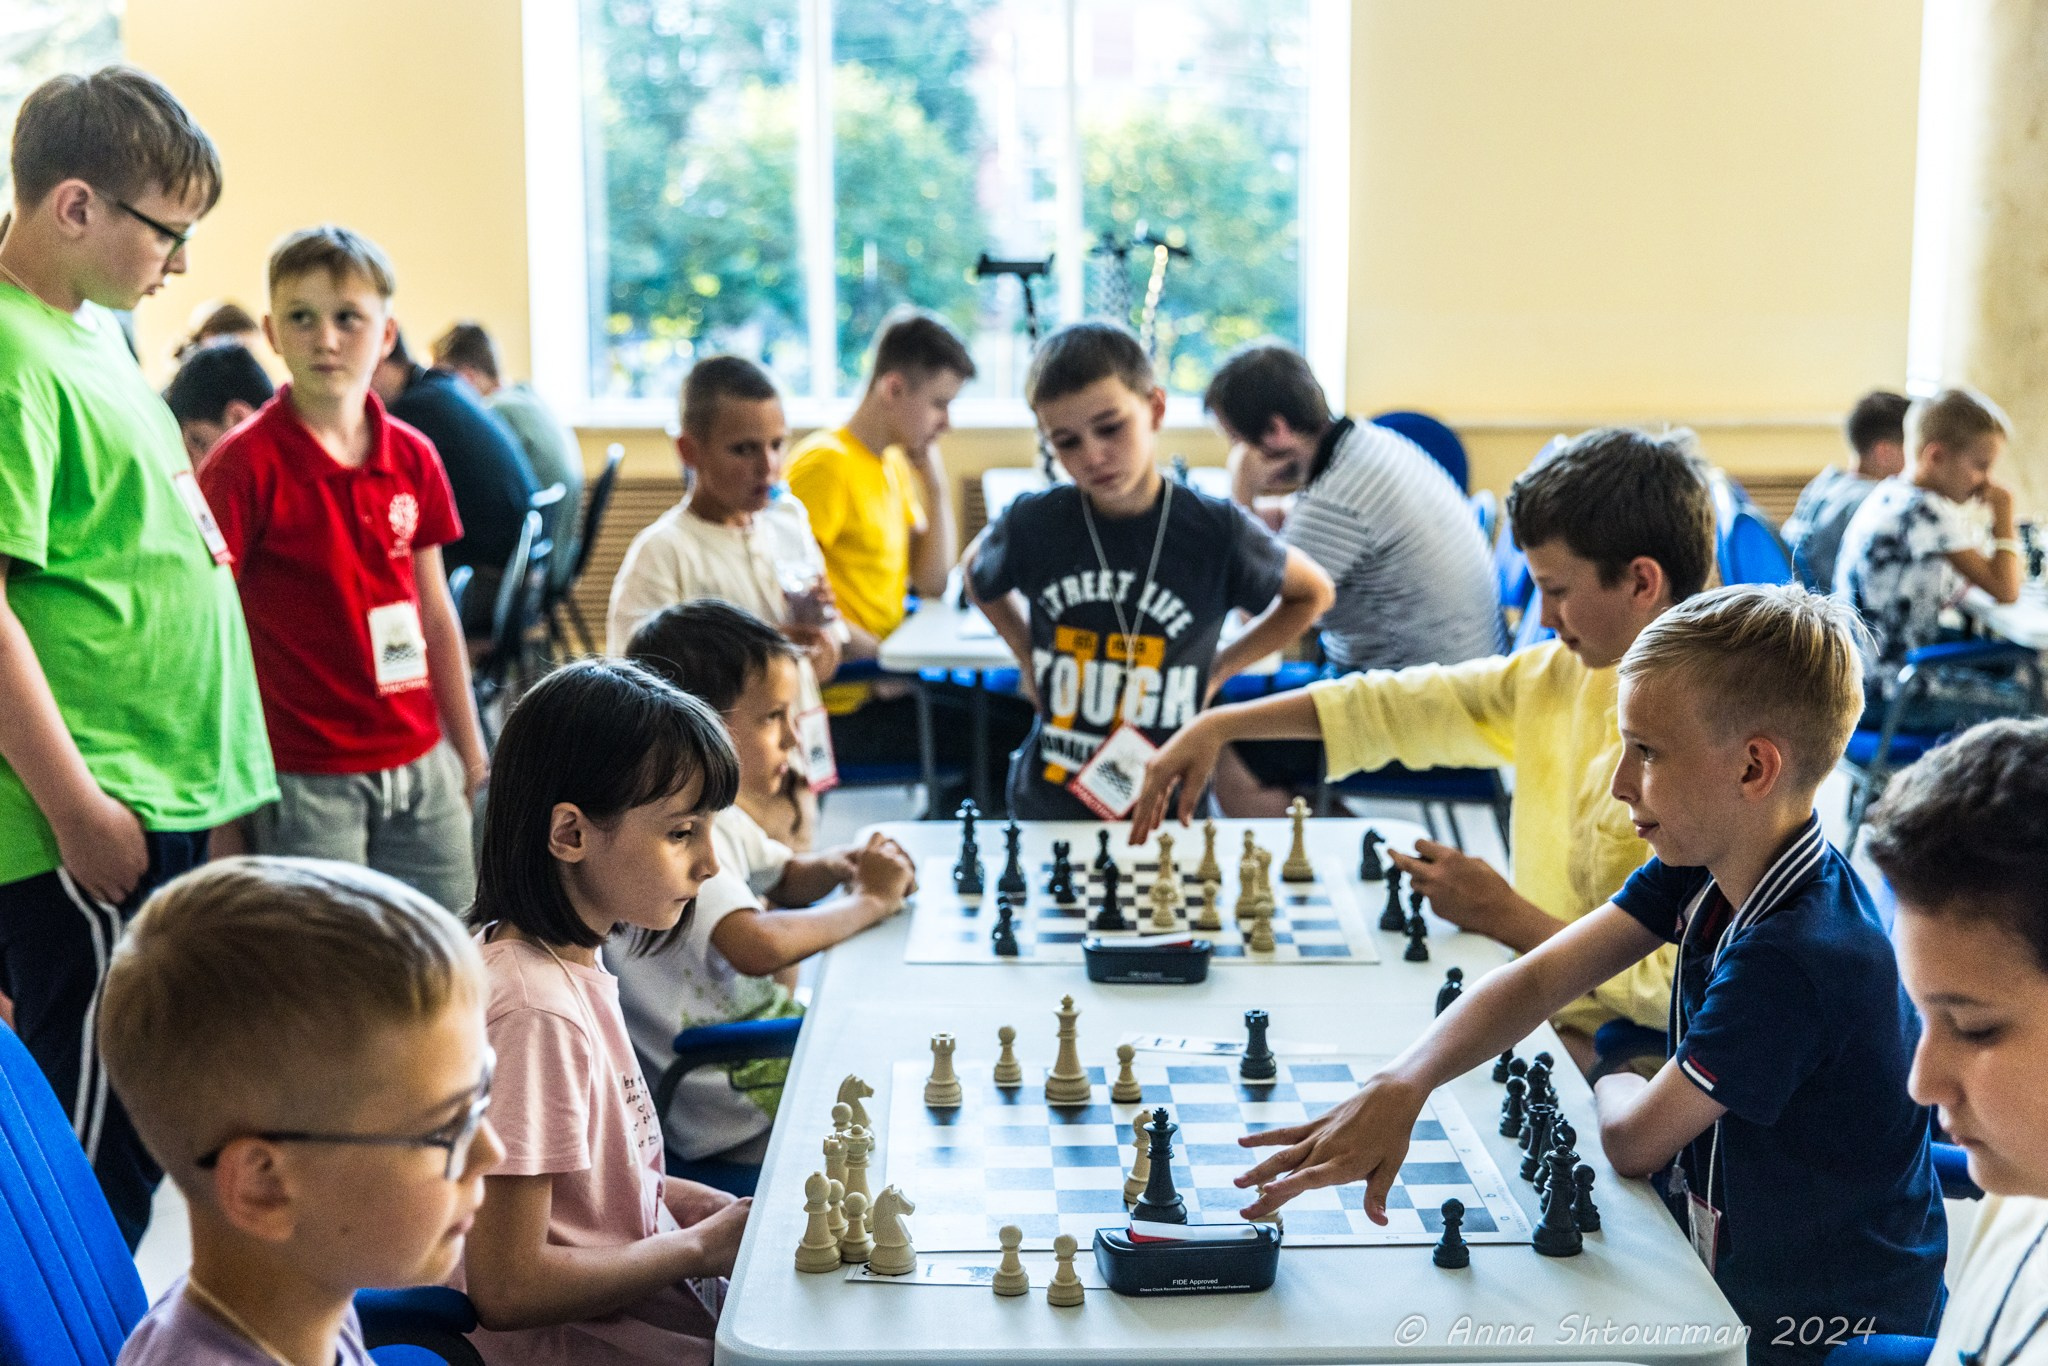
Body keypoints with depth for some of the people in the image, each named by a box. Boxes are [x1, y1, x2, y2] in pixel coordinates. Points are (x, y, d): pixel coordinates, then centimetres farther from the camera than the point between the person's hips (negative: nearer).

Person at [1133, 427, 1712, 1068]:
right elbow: (1400, 704, 11)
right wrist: (1219, 726, 8)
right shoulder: (1566, 676, 4)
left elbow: (1679, 989, -27)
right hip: (1545, 1024, 7)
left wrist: (1505, 917, -19)